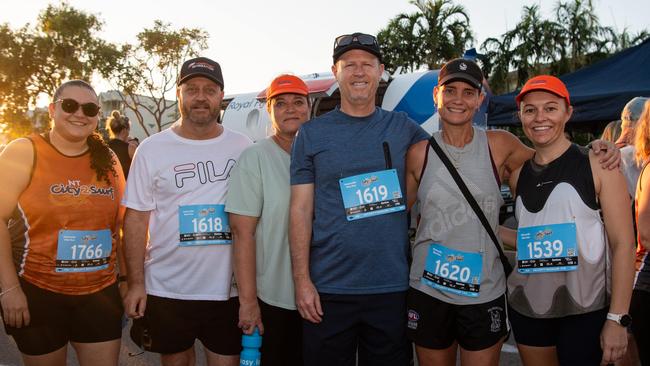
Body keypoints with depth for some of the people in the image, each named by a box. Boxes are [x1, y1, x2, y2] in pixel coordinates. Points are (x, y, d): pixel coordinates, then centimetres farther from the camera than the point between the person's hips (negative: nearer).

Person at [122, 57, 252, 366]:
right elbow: (136, 218, 0)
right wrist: (136, 283, -4)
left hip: (229, 290, 1)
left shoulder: (243, 148, 3)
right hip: (167, 290, 0)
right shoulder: (152, 149, -1)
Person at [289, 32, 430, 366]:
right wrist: (302, 279, -7)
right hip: (329, 288, -1)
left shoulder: (402, 128, 6)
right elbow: (301, 210, -1)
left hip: (393, 288, 2)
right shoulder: (311, 134, 2)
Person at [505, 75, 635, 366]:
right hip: (526, 309, 4)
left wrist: (618, 319, -14)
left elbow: (623, 243, -9)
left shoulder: (598, 165, -6)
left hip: (586, 311, -4)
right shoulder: (519, 175, 7)